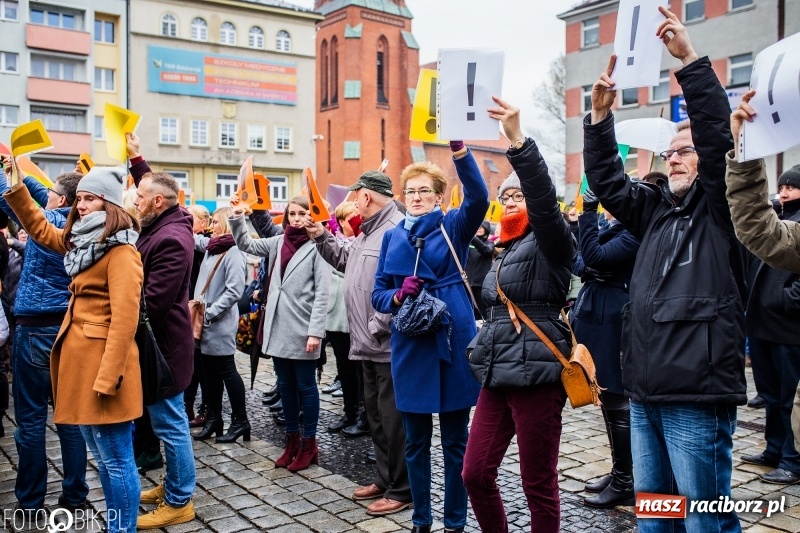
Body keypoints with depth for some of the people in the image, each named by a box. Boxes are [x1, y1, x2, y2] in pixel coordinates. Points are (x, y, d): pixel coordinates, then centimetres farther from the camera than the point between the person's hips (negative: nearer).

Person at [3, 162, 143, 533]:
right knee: (102, 456, 17)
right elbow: (40, 229, 30)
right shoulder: (81, 241, 14)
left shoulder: (120, 251, -14)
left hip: (102, 359, -10)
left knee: (116, 459, 0)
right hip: (80, 356, 10)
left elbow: (124, 317, -20)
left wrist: (108, 375, -22)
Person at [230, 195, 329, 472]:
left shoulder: (317, 246, -9)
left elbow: (322, 293, -12)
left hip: (302, 330, -6)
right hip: (278, 327, 6)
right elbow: (246, 244, 16)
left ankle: (309, 443, 18)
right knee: (286, 386, 14)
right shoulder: (278, 242, 10)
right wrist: (237, 218, -1)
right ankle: (292, 440, 26)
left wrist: (315, 331, -16)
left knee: (305, 386, 6)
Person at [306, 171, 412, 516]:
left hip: (388, 344, -11)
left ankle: (401, 490, 12)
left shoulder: (397, 230, -19)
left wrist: (377, 326, -22)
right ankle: (384, 479, 32)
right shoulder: (369, 230, 16)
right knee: (374, 413, 18)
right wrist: (321, 237, 22)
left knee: (393, 417, 0)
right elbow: (347, 262, 31)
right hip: (369, 344, 11)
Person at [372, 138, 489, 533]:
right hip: (410, 348, 3)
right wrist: (398, 295, -13)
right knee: (415, 442, 12)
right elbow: (378, 295, 10)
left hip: (452, 343, -3)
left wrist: (457, 146, -33)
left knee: (455, 441, 8)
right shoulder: (392, 237, 10)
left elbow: (479, 196, -20)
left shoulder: (454, 226, 1)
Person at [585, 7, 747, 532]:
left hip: (699, 396, -7)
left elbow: (717, 135, -15)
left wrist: (691, 59, -19)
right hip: (646, 394, 7)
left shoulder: (722, 206, -2)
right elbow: (606, 179, 13)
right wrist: (601, 113, 2)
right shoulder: (655, 209, 15)